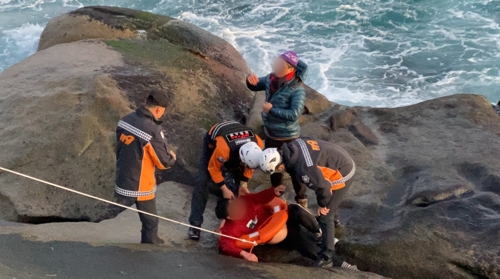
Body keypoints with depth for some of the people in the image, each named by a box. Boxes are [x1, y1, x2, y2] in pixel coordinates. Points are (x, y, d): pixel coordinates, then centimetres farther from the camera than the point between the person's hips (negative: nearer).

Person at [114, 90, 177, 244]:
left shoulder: (125, 120, -4)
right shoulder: (152, 130, -26)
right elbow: (164, 162, -17)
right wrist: (172, 157, 5)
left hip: (121, 183, 7)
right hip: (140, 188, -7)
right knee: (150, 222, 11)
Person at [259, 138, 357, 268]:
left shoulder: (304, 168, -38)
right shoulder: (290, 146, -11)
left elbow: (322, 186, -27)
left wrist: (322, 204, -7)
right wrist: (300, 186, 22)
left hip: (341, 174, -9)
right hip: (341, 161, 9)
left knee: (324, 216, -3)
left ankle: (327, 256, 7)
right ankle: (332, 222, 61)